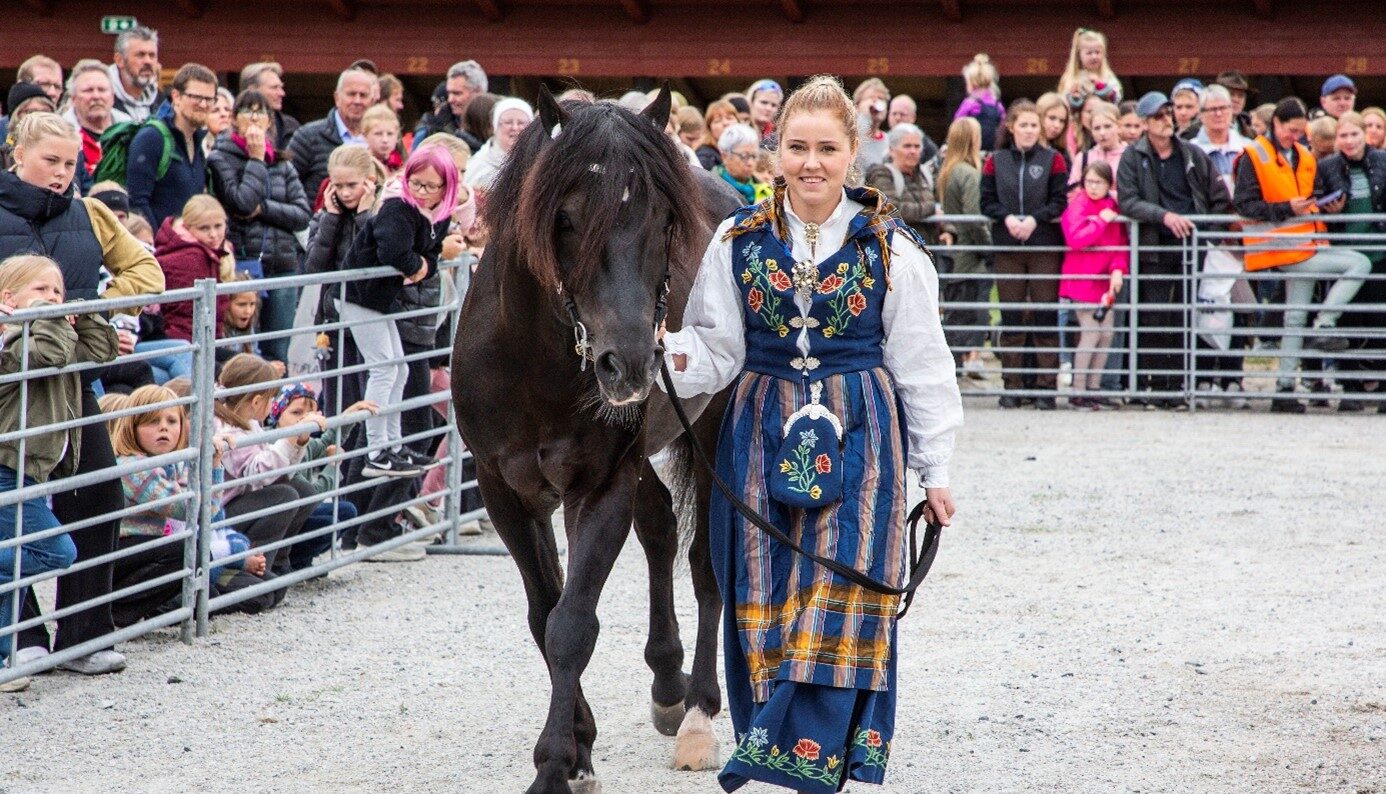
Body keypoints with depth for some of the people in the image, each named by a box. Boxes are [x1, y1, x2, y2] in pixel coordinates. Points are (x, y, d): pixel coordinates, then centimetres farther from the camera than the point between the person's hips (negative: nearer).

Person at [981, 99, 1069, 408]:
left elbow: (1061, 202, -2)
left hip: (1046, 247, -2)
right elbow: (987, 201, 5)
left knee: (1045, 316, -2)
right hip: (1008, 247, 2)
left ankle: (1046, 384, 2)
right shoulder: (996, 161, 8)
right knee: (1011, 317, 4)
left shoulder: (1053, 160, 3)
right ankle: (1012, 385, 9)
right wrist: (1007, 218, -12)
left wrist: (1035, 219, -15)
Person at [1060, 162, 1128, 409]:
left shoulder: (1112, 207, 9)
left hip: (1104, 281, 7)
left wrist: (1118, 268, -8)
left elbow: (1121, 242, 9)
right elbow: (1075, 239, -23)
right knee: (1091, 333, -11)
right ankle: (1077, 392, -6)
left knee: (1106, 334, 6)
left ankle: (1094, 388, 15)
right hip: (1081, 279, -7)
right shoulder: (1077, 206, -9)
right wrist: (1102, 220, -18)